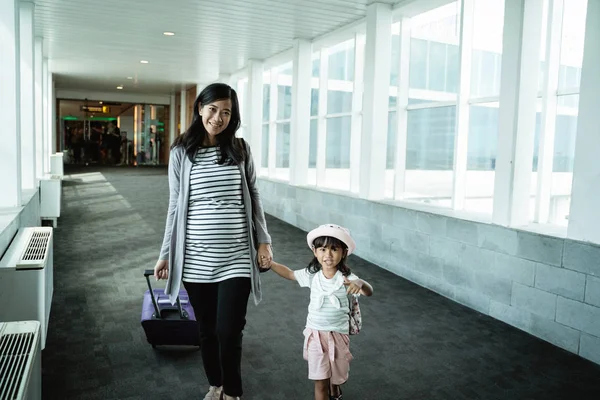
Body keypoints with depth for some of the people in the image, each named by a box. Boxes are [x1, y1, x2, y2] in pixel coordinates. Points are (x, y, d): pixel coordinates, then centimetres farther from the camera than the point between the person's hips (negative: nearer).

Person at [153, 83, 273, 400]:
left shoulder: (240, 150, 2)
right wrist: (166, 254, 6)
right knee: (206, 330, 14)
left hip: (236, 257, -1)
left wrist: (263, 241, 2)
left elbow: (253, 198, 8)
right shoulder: (181, 152, 1)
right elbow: (175, 207, 5)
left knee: (228, 331, -1)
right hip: (195, 259, 1)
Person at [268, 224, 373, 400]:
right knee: (320, 382, 2)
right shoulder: (312, 275, -7)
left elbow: (369, 292, -29)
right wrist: (269, 263, -2)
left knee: (336, 376, 20)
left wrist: (360, 283, -52)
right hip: (315, 334, 1)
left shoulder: (346, 278, -16)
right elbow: (289, 273, 8)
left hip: (338, 334, -1)